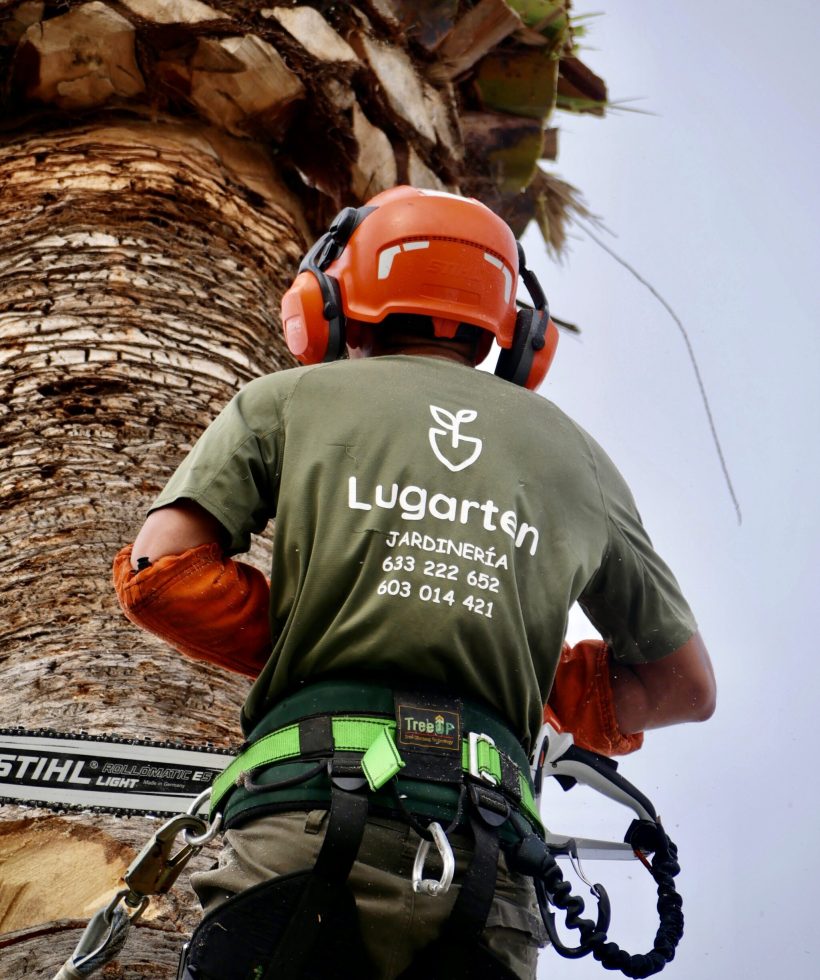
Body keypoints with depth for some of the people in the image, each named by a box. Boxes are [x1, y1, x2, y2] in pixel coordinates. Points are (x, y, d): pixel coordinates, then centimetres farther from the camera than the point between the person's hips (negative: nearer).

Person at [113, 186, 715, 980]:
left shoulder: (289, 398, 15)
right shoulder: (574, 451, 22)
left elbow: (160, 570, 2)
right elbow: (687, 682, 27)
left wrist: (297, 655, 15)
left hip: (309, 824, -2)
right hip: (487, 863, 3)